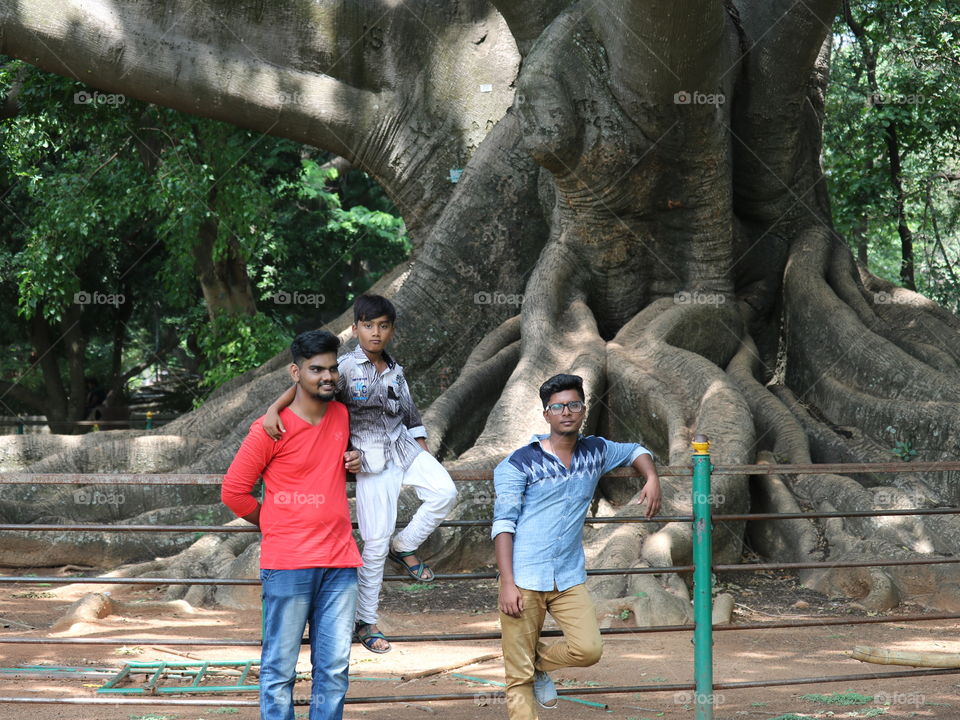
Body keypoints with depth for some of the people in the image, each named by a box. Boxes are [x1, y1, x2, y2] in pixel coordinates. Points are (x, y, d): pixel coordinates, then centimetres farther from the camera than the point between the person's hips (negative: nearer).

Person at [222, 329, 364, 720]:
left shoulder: (341, 416, 11)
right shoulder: (271, 428, -7)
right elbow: (233, 491, -2)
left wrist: (353, 464, 11)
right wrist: (272, 524, 6)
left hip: (339, 563, 5)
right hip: (288, 566, -5)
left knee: (334, 668, 5)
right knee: (280, 668, -1)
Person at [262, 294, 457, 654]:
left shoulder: (395, 371, 8)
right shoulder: (347, 367, -10)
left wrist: (425, 456, 13)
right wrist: (274, 409, -39)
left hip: (405, 449, 5)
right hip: (372, 461, -5)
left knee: (444, 492, -20)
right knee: (375, 542, -5)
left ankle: (404, 547, 7)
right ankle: (365, 620, 9)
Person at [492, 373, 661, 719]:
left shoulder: (595, 452, 11)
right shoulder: (520, 463, -4)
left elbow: (635, 451, 30)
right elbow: (503, 524, -7)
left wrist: (652, 479, 8)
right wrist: (507, 583, -15)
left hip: (569, 578, 4)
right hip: (525, 579, -4)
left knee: (588, 649, -17)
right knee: (519, 679, -3)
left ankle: (538, 661, 14)